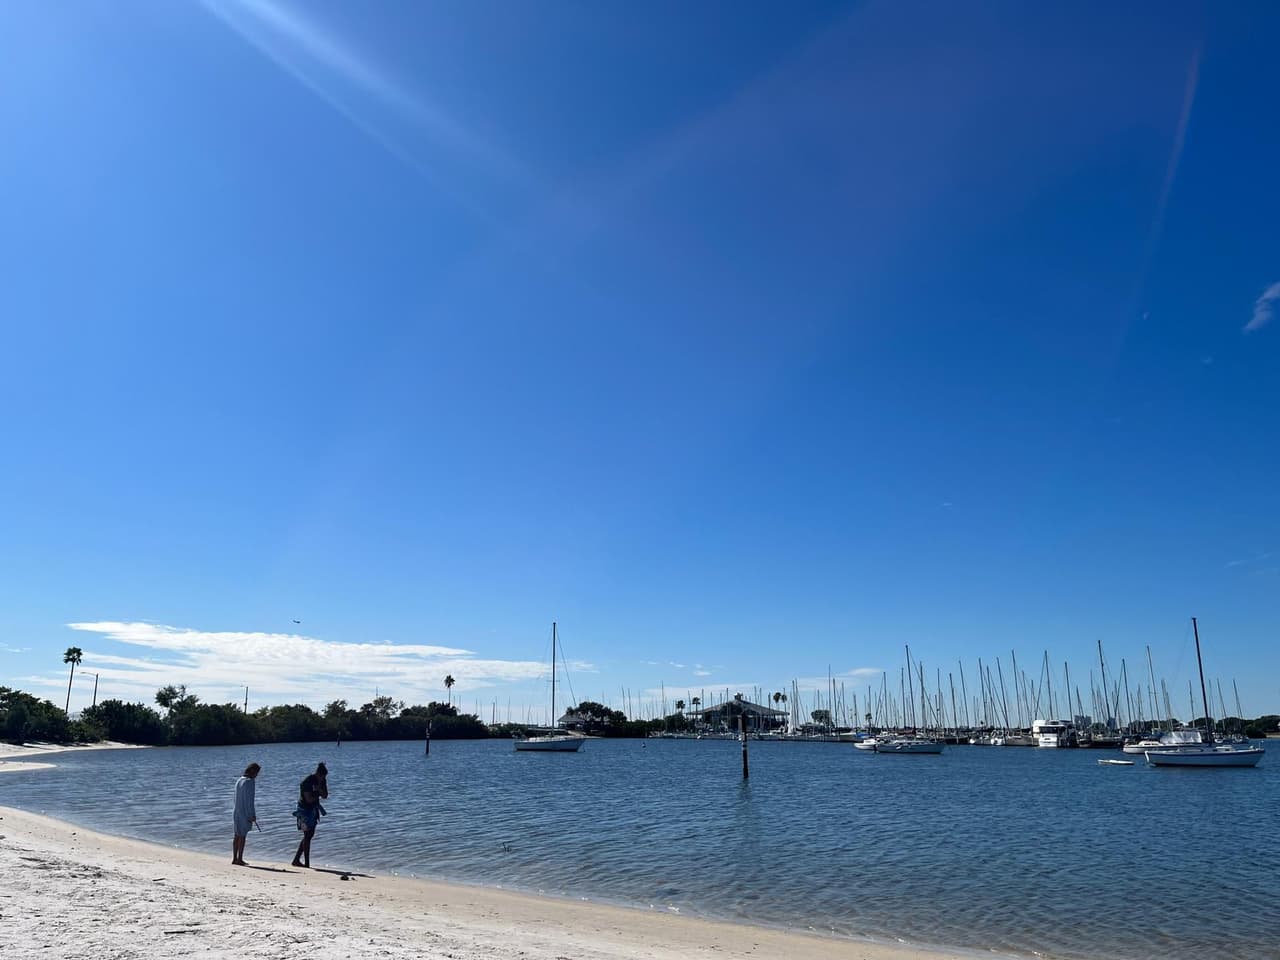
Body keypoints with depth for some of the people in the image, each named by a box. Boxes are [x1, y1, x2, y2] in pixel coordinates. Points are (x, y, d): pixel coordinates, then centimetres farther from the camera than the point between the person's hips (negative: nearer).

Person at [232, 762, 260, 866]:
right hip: (245, 813, -8)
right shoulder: (250, 782, -15)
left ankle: (234, 858, 16)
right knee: (242, 836, -2)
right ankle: (239, 859, 0)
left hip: (237, 812, 8)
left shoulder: (239, 780, 11)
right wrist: (252, 815, -13)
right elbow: (250, 800, -18)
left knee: (237, 835, 12)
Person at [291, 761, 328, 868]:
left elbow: (325, 796, 1)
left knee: (309, 835, 13)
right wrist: (318, 795, -10)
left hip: (313, 809, 8)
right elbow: (309, 799, -26)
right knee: (307, 836, -5)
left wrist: (319, 790, -18)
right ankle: (307, 864, 2)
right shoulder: (307, 782, -23)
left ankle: (296, 860, 22)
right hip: (305, 810, -8)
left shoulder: (322, 780, 1)